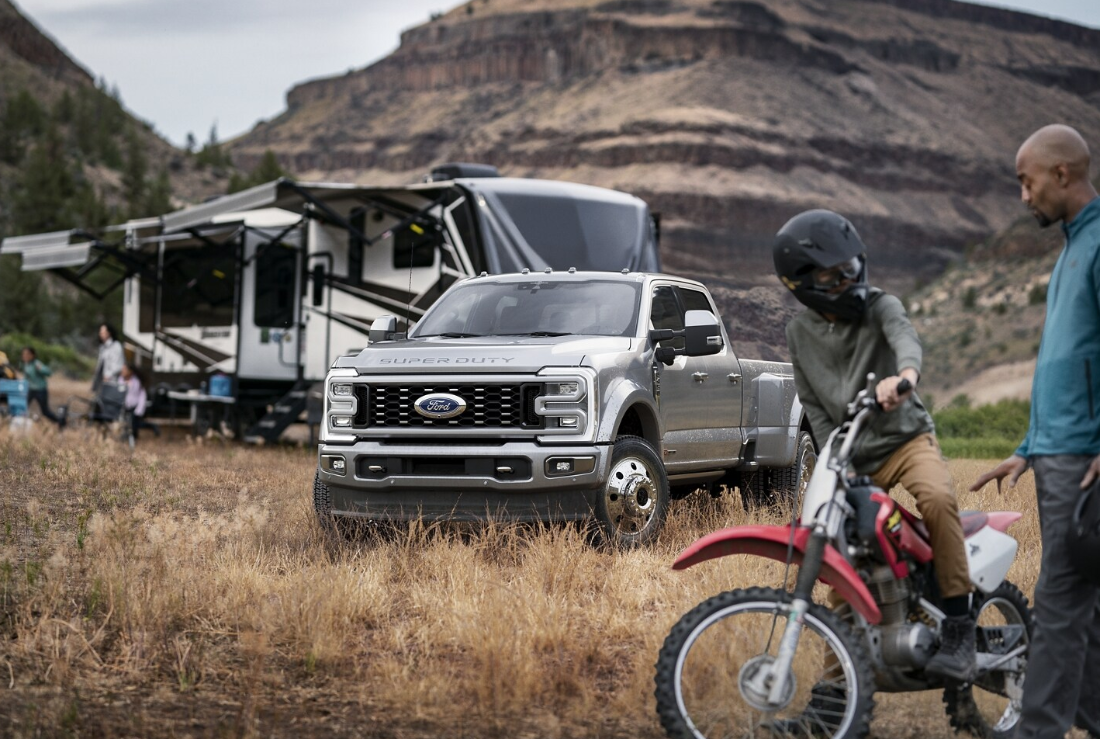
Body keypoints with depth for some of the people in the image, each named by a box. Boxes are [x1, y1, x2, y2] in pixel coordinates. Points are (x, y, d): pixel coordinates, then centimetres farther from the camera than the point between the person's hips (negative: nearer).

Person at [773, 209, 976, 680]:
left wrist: (905, 374, -55)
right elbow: (814, 405, 7)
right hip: (851, 457, 4)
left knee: (937, 499, -33)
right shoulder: (800, 332, 5)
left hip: (906, 437, -4)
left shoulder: (880, 306, -7)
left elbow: (904, 337, -31)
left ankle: (958, 631, -28)